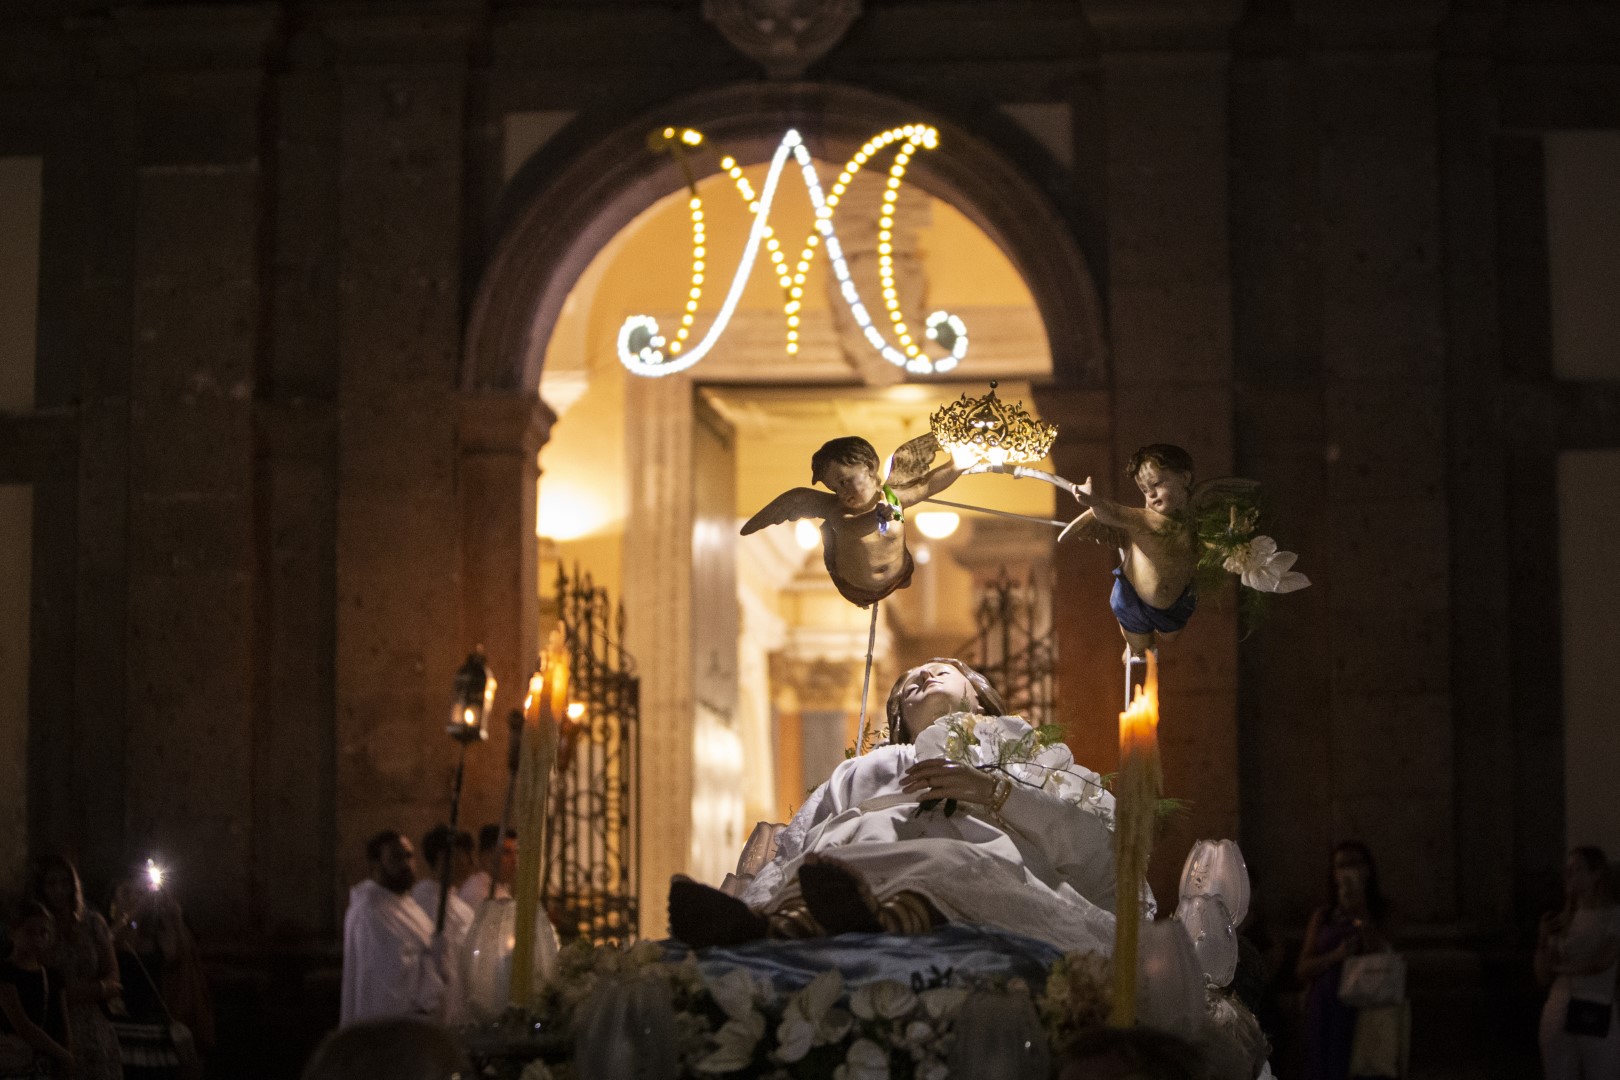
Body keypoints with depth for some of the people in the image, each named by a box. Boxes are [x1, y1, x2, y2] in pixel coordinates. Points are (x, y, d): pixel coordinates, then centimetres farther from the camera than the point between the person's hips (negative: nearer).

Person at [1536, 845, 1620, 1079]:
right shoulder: (1562, 922, 13)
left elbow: (1601, 963, -15)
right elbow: (1543, 978, 10)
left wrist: (1560, 967, 2)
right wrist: (1544, 937, -6)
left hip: (1597, 1017, -5)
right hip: (1557, 1016, 5)